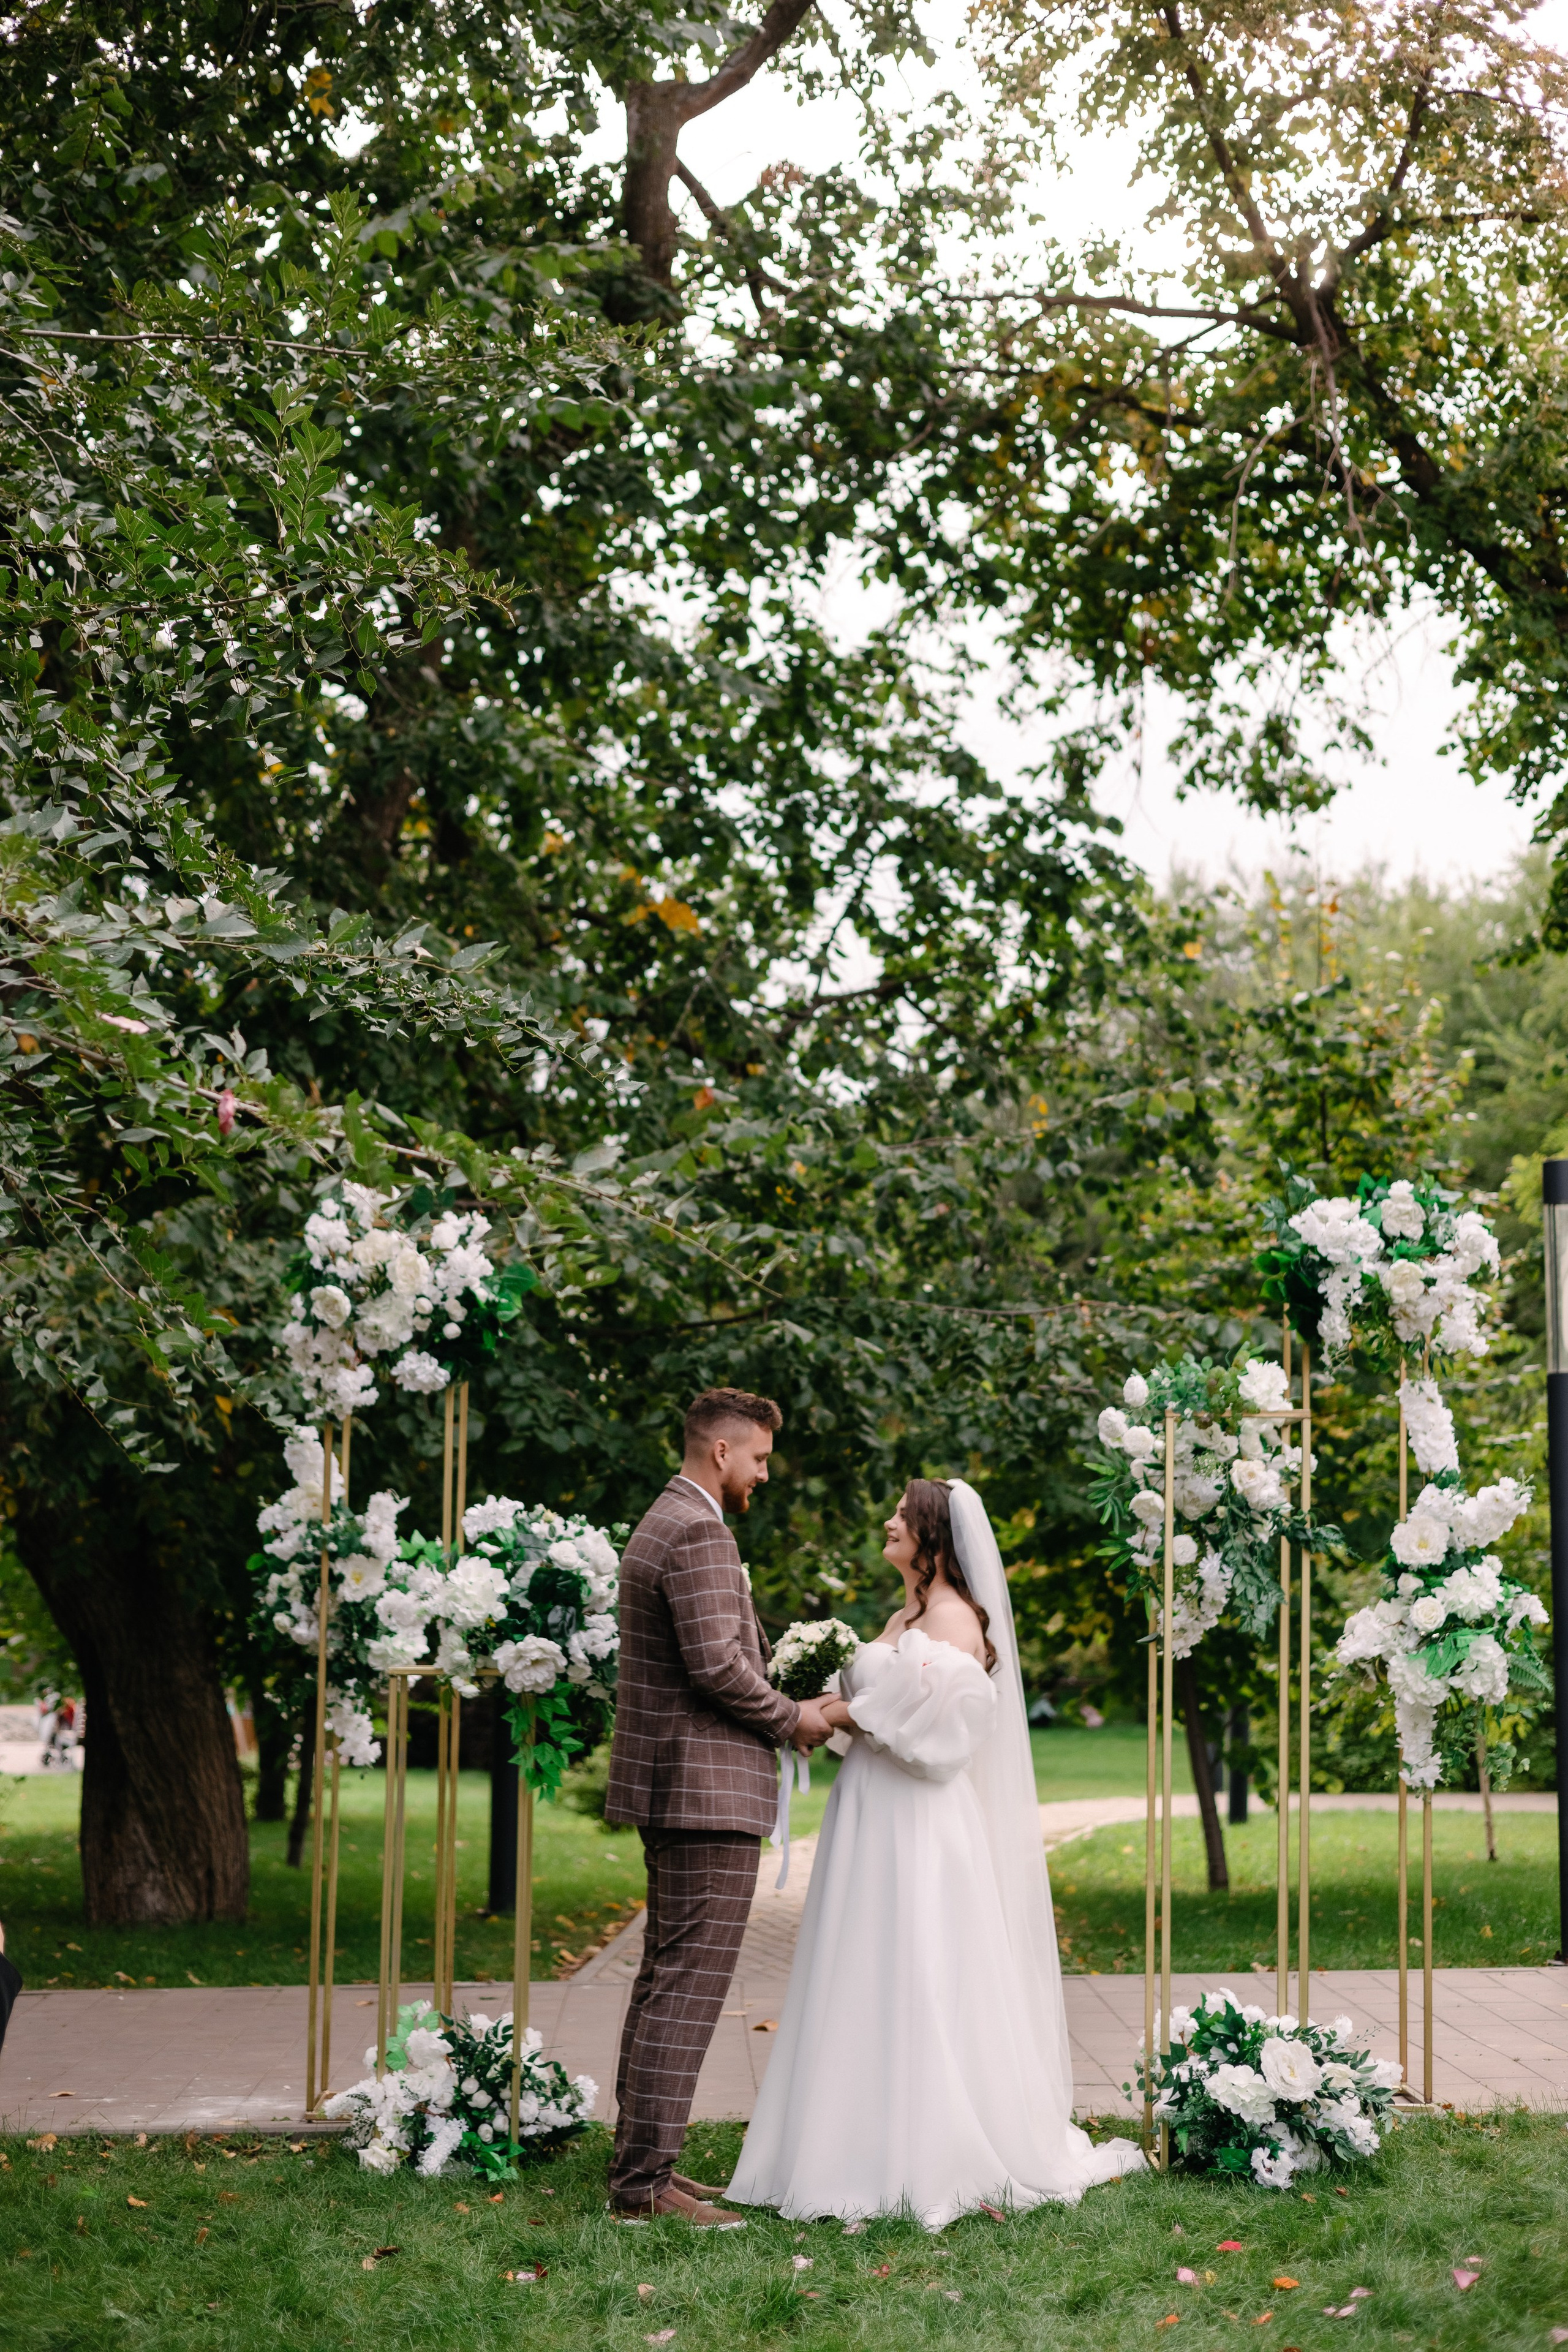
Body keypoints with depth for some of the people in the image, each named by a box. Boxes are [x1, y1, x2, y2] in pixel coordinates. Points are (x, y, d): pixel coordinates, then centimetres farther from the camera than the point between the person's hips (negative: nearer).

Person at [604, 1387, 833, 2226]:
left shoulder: (662, 1523, 18)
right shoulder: (699, 1533, -16)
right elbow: (717, 1665, -23)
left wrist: (777, 1712, 14)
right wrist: (792, 1720, -8)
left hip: (670, 1784, 11)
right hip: (707, 1788, -11)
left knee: (665, 1976, 14)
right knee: (691, 1983, -9)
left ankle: (639, 2163, 20)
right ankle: (645, 2184, -8)